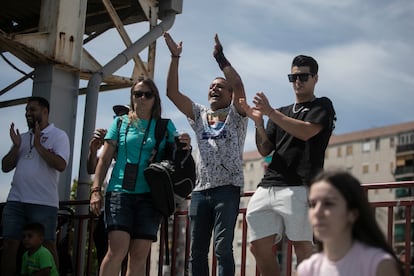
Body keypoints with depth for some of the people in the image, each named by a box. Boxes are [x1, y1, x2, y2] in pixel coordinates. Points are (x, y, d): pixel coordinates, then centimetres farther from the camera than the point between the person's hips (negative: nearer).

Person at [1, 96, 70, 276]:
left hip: (43, 202, -5)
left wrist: (38, 145, -12)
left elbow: (61, 165, -13)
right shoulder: (23, 137, 19)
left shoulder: (58, 135, 3)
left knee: (48, 246, -3)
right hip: (15, 200, 5)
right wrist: (16, 146, -2)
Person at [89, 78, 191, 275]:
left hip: (150, 195, 1)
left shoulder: (165, 126, 12)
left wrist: (185, 147, -11)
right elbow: (105, 159, 9)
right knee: (118, 249, -17)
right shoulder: (120, 123, 11)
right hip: (120, 192, -1)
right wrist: (96, 190, -2)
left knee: (139, 255, -1)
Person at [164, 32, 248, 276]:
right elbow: (172, 92, 8)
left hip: (228, 188, -5)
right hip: (201, 189, 5)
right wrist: (175, 57, 1)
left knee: (223, 248, -11)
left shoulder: (236, 115, 6)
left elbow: (238, 84, -13)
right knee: (197, 250, 5)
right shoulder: (199, 115, 18)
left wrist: (220, 56, -10)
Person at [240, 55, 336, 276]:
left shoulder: (322, 106, 11)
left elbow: (306, 131, -9)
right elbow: (265, 150, 19)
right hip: (268, 186, 6)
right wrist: (258, 122, 3)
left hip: (299, 188, -6)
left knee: (302, 247, -10)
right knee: (259, 247, -1)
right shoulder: (281, 113, 27)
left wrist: (270, 112, -10)